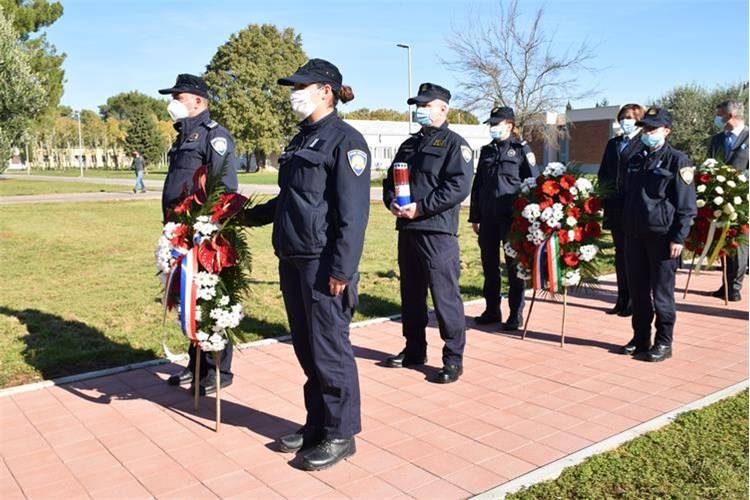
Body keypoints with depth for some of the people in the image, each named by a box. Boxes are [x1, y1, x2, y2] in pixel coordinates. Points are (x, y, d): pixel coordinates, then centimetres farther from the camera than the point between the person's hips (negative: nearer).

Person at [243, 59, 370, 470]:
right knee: (305, 347, 15)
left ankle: (340, 435, 17)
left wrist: (342, 270, -21)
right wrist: (250, 216, 25)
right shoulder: (301, 140, 16)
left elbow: (353, 212, -17)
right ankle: (317, 425, 30)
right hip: (292, 260, 9)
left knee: (329, 349, 1)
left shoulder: (345, 140, -11)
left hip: (324, 265, -9)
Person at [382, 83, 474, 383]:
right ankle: (414, 350, 28)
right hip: (407, 230, 8)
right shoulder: (410, 145, 21)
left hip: (438, 232, -8)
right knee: (411, 294, 15)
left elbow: (459, 186, -16)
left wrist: (420, 207, -19)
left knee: (445, 296, -5)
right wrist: (392, 202, 0)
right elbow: (390, 179, 22)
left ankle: (453, 359, 5)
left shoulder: (454, 144, -3)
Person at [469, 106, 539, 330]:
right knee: (489, 265, 9)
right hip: (488, 217, 5)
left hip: (512, 217, -5)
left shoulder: (521, 149, 0)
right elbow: (477, 184, 18)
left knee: (514, 266, 1)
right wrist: (474, 216, 14)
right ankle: (492, 310, 21)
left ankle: (516, 313, 10)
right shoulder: (486, 151, 15)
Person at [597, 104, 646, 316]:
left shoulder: (645, 143, -4)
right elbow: (603, 172, 18)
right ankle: (622, 299, 19)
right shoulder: (612, 143, 17)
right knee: (620, 253, 11)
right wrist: (606, 196, 4)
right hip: (615, 207, 6)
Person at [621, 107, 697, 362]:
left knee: (662, 293, 1)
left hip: (662, 236, -6)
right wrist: (625, 230, 15)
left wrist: (678, 238, -14)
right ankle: (640, 338, 22)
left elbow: (687, 205, -8)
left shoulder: (677, 160, -4)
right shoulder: (636, 160, 15)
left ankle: (664, 343, 12)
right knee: (637, 291, 11)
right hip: (634, 235, 6)